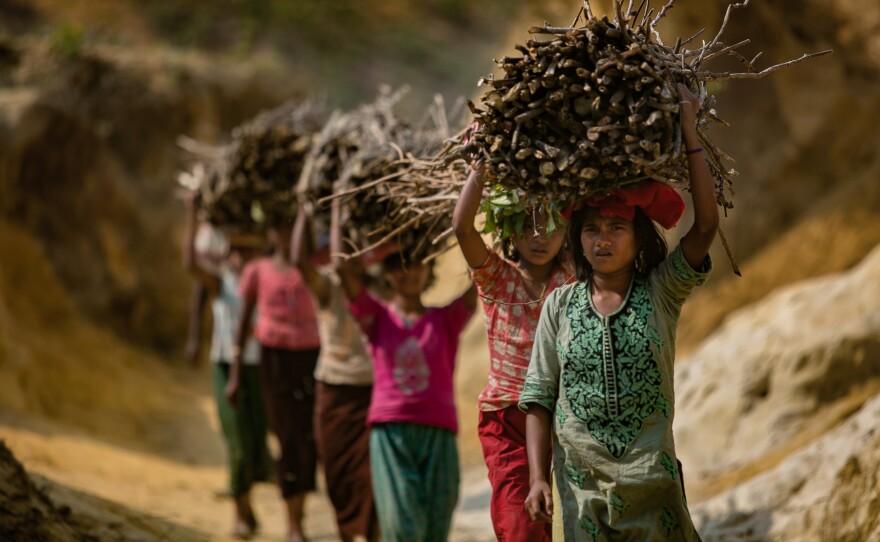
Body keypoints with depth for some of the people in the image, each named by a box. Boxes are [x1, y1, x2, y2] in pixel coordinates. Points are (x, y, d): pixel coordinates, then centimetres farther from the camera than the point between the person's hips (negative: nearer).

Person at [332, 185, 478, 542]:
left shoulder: (445, 320, 12)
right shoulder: (378, 318, 10)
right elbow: (342, 265, 1)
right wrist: (338, 209, 5)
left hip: (439, 432, 1)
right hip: (390, 430, -1)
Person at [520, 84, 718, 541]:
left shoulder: (660, 293, 2)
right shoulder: (561, 304, 5)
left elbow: (705, 227, -12)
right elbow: (539, 397, 6)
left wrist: (690, 136, -11)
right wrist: (537, 477, -3)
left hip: (652, 483, -1)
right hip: (582, 484, 1)